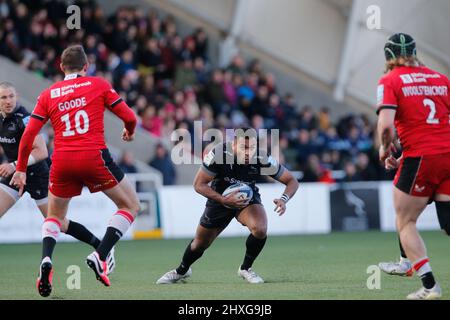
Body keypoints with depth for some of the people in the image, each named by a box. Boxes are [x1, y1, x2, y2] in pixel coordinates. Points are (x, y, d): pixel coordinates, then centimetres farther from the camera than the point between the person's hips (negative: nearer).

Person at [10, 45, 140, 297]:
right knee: (131, 205, 13)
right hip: (94, 156, -3)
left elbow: (28, 135, 8)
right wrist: (130, 132, 28)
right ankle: (100, 257, -4)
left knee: (54, 216, 23)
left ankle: (46, 259, -5)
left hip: (62, 162, 3)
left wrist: (21, 170, 18)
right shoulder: (99, 85, 7)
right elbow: (129, 117, 5)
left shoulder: (48, 94, 13)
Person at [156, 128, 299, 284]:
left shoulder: (263, 160, -30)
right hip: (219, 198, 0)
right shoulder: (218, 154, -32)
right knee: (200, 244, 14)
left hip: (248, 198, 0)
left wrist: (283, 199, -40)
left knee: (260, 229, -31)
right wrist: (224, 200, -36)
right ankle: (181, 271, 48)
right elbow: (199, 184, -23)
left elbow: (292, 181, -19)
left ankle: (245, 268, -3)